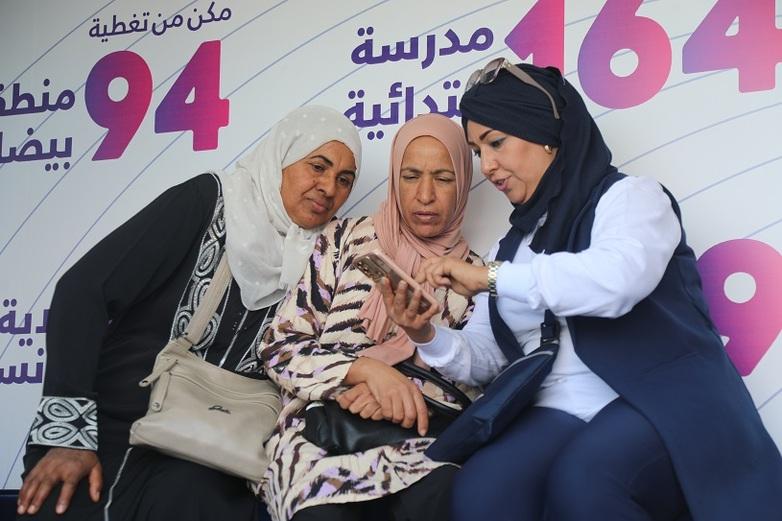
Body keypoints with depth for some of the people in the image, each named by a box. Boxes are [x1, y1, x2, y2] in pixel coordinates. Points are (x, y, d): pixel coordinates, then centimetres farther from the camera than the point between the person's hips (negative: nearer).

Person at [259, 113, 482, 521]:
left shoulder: (473, 272, 14)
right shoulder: (345, 241, 9)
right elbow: (280, 348, 4)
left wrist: (403, 392, -12)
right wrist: (368, 369, -13)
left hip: (420, 438, 2)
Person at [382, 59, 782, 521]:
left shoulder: (628, 197, 3)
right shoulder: (512, 246, 23)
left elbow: (617, 277, -22)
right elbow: (484, 358, 17)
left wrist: (491, 276, -16)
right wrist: (430, 338, -4)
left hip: (654, 407, -4)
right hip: (556, 415, 4)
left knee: (580, 482, -36)